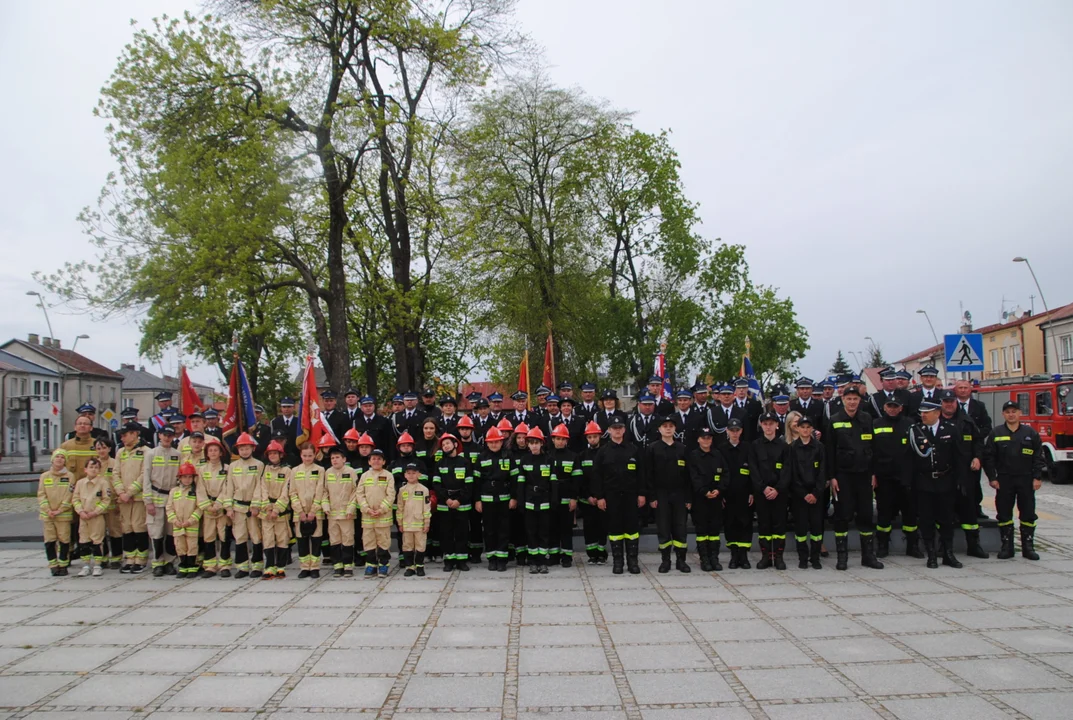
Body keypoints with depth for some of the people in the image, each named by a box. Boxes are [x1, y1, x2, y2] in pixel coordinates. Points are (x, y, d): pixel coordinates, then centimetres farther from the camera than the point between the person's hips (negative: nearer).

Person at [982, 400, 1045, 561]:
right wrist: (992, 478, -5)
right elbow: (988, 457, 0)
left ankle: (1028, 547, 13)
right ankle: (1007, 546, 11)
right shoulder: (996, 433, 1)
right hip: (1004, 480, 0)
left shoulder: (1030, 433, 3)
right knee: (1004, 514, 3)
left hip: (1026, 480, 0)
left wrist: (1037, 477, -3)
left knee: (1028, 514, 4)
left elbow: (1038, 457, 4)